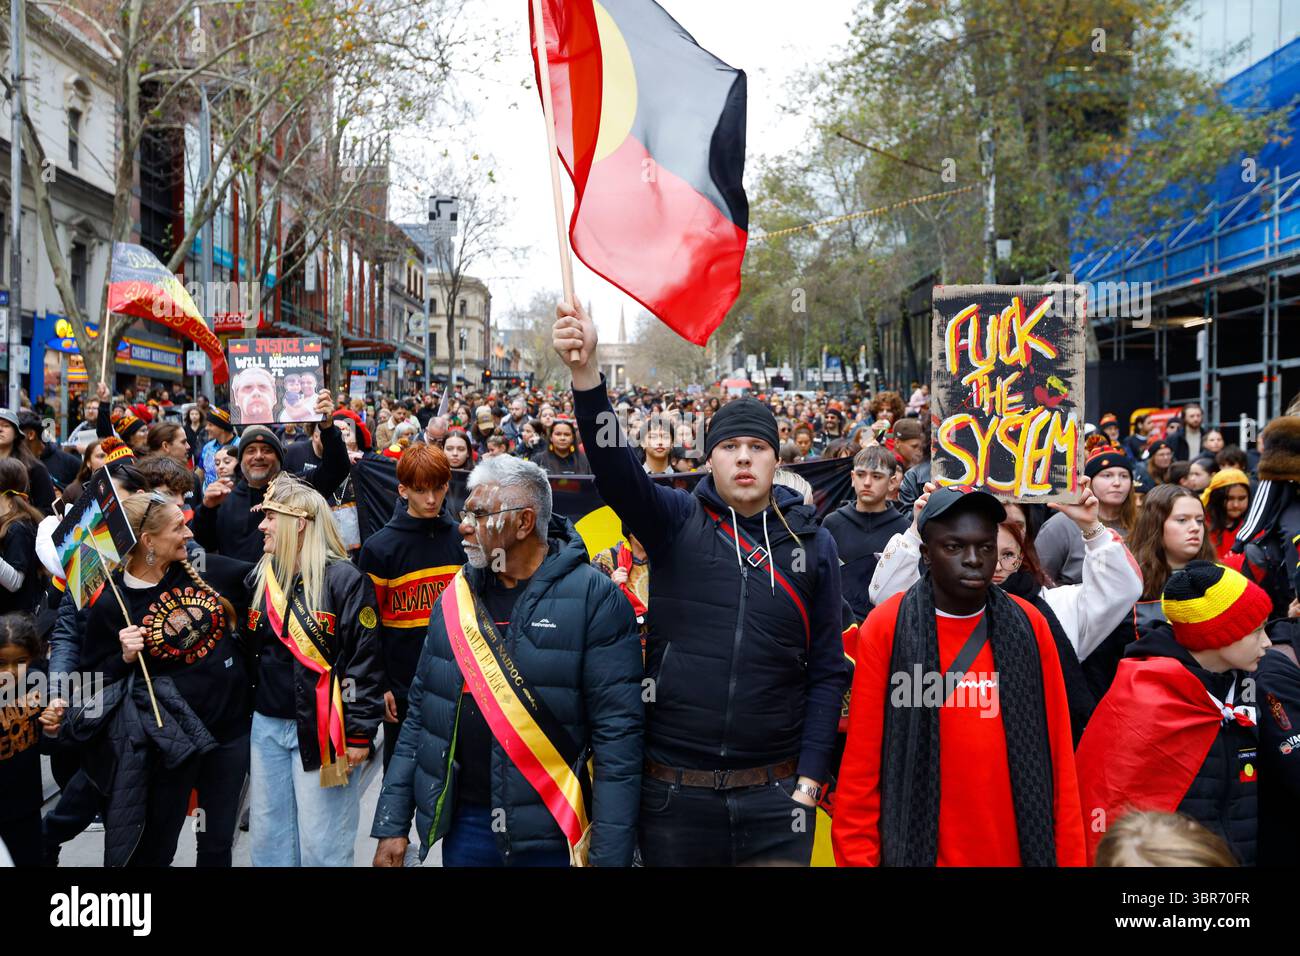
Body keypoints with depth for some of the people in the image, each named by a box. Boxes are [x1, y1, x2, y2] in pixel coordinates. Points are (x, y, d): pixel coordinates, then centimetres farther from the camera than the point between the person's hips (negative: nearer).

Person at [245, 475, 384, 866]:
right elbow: (250, 648, 21)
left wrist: (359, 733, -14)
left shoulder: (344, 579, -12)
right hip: (267, 724, 7)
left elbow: (365, 660, -13)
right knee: (267, 838, 13)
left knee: (320, 846, -1)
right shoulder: (260, 577, 8)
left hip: (320, 729, -6)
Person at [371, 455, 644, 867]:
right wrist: (393, 823, 7)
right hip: (462, 822, 5)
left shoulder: (594, 599, -12)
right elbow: (422, 715, 11)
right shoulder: (456, 599, 6)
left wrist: (611, 855, -18)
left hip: (551, 832, -5)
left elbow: (617, 735, -15)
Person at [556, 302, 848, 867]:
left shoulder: (812, 543, 2)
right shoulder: (677, 521, -1)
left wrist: (810, 778, -2)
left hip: (774, 796, 1)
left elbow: (828, 669, 4)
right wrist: (585, 372, -34)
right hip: (674, 792, 0)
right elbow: (615, 469, -19)